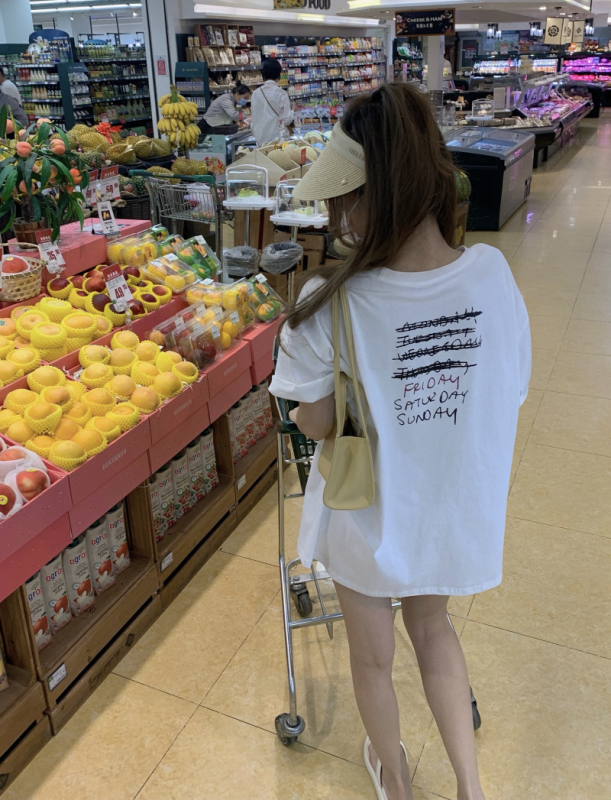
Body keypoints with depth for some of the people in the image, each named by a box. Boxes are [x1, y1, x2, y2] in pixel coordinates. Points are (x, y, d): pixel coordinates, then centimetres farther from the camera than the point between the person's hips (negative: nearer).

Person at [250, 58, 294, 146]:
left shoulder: (256, 93, 2)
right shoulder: (281, 94, -10)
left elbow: (253, 117, 10)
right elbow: (286, 120, -10)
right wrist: (292, 112, 8)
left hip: (260, 139, 4)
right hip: (277, 138, -4)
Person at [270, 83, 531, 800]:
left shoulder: (332, 304, -30)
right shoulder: (492, 274, -18)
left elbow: (314, 423, -17)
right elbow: (510, 392, -5)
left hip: (370, 518, -3)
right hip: (457, 508, 3)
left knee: (372, 657, 26)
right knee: (431, 624, 33)